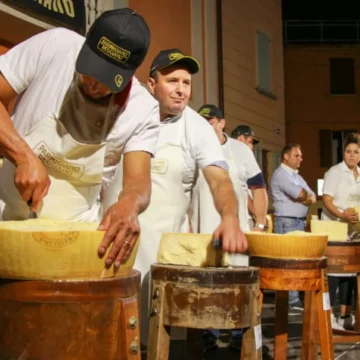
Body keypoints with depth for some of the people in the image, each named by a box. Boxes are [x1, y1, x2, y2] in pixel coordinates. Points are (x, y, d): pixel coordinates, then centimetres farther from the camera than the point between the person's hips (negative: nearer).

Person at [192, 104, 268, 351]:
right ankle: (208, 333, 19)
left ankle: (240, 335, 18)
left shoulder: (241, 150, 3)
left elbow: (258, 188, 6)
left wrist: (261, 224, -1)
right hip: (201, 231, 0)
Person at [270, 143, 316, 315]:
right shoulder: (280, 174, -7)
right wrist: (305, 196, 5)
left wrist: (302, 198, -9)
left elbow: (312, 198, 12)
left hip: (300, 222, 9)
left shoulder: (297, 176, 21)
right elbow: (300, 194, -17)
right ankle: (291, 301, -7)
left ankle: (294, 299, 12)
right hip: (287, 222, -9)